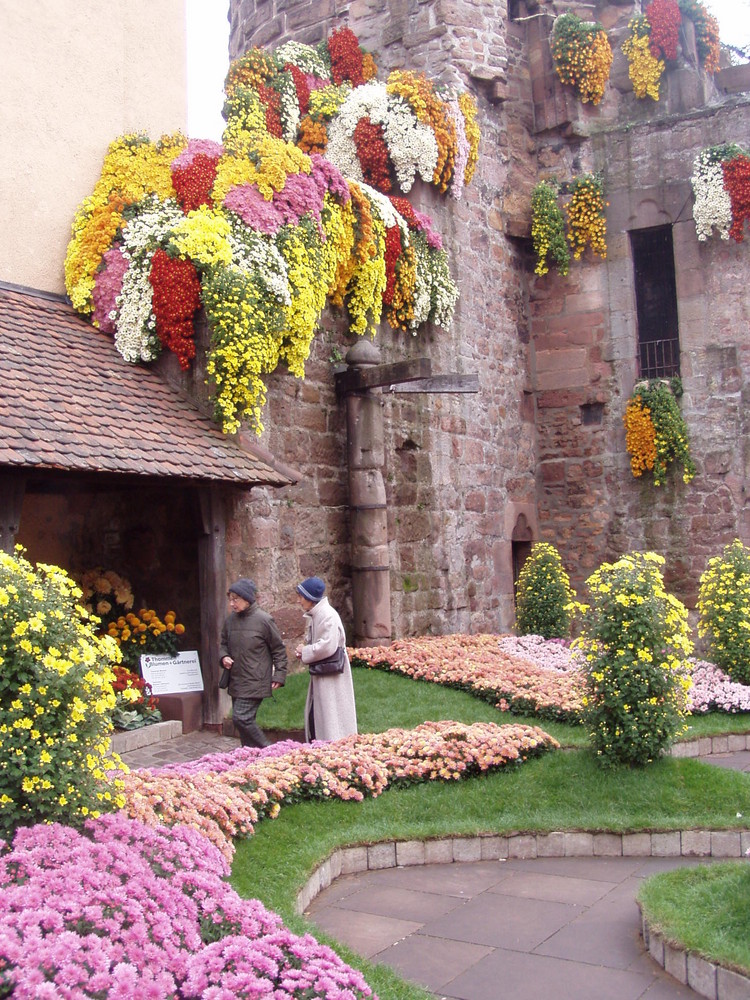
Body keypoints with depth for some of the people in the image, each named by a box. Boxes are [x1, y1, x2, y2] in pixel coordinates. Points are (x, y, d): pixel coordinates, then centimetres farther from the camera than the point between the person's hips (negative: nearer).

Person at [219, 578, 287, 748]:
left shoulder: (264, 620, -11)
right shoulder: (231, 619, 5)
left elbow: (279, 649, -4)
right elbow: (224, 644, 21)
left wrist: (279, 675, -6)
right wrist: (224, 657, 0)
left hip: (254, 682, -6)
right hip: (236, 681, 6)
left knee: (241, 718, -14)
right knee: (245, 721, 10)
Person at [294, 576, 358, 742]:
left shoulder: (328, 616, -19)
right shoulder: (313, 615, 10)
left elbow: (327, 646, -26)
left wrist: (304, 651, -13)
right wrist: (303, 650, 2)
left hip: (331, 677, -9)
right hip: (320, 676, 10)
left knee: (331, 720, -2)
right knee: (314, 719, 15)